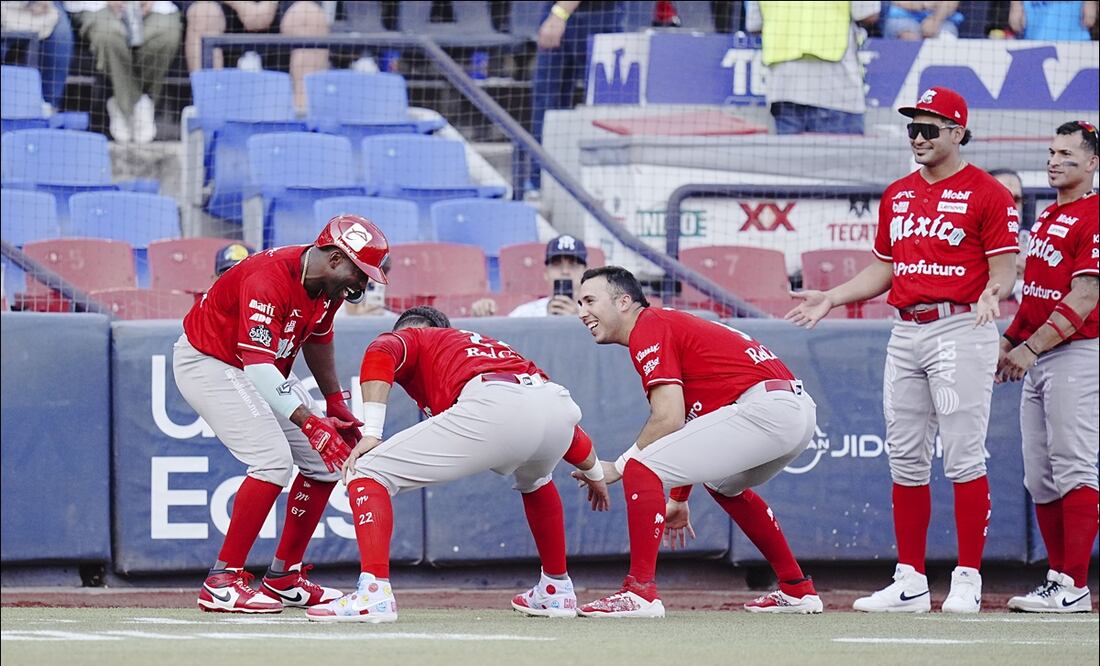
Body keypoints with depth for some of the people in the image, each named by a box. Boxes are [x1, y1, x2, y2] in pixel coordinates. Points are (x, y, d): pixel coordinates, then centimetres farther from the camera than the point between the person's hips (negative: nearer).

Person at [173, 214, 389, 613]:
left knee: (325, 459, 4)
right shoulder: (269, 280, -33)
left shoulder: (328, 285, -5)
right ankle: (222, 583, -22)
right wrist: (310, 422, -49)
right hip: (208, 363, -9)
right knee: (273, 458, -26)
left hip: (263, 368, 9)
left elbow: (317, 339, 16)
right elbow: (258, 367, -41)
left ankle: (284, 579, 12)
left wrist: (336, 406, 16)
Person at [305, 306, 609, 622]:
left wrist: (371, 434, -3)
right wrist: (594, 473, 57)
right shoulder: (496, 347, 43)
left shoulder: (410, 339, 29)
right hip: (560, 405, 6)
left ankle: (373, 595, -13)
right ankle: (557, 590, 45)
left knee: (366, 474, 3)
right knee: (533, 480, 43)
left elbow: (381, 354, 3)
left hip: (494, 407, -6)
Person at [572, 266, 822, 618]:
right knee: (723, 483, 37)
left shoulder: (648, 329, -3)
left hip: (764, 408, -11)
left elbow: (669, 420, -13)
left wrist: (616, 468, -2)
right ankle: (797, 590, 37)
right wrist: (679, 500, 35)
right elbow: (688, 424, 31)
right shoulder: (670, 323, 27)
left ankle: (641, 592, -16)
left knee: (641, 467, -11)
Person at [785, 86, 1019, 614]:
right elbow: (882, 270, 22)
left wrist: (991, 294, -28)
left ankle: (967, 580, -5)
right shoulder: (897, 195, 17)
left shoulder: (987, 193, -3)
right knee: (905, 458, 7)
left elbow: (1004, 269, -7)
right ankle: (910, 582, 11)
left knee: (963, 456, -8)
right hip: (905, 333, 7)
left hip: (961, 329, -7)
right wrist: (830, 298, 11)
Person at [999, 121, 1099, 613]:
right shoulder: (1047, 218, 18)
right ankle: (1057, 579, 13)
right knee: (1039, 477, 9)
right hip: (1038, 358, 10)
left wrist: (1032, 347, -21)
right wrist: (1010, 341, 16)